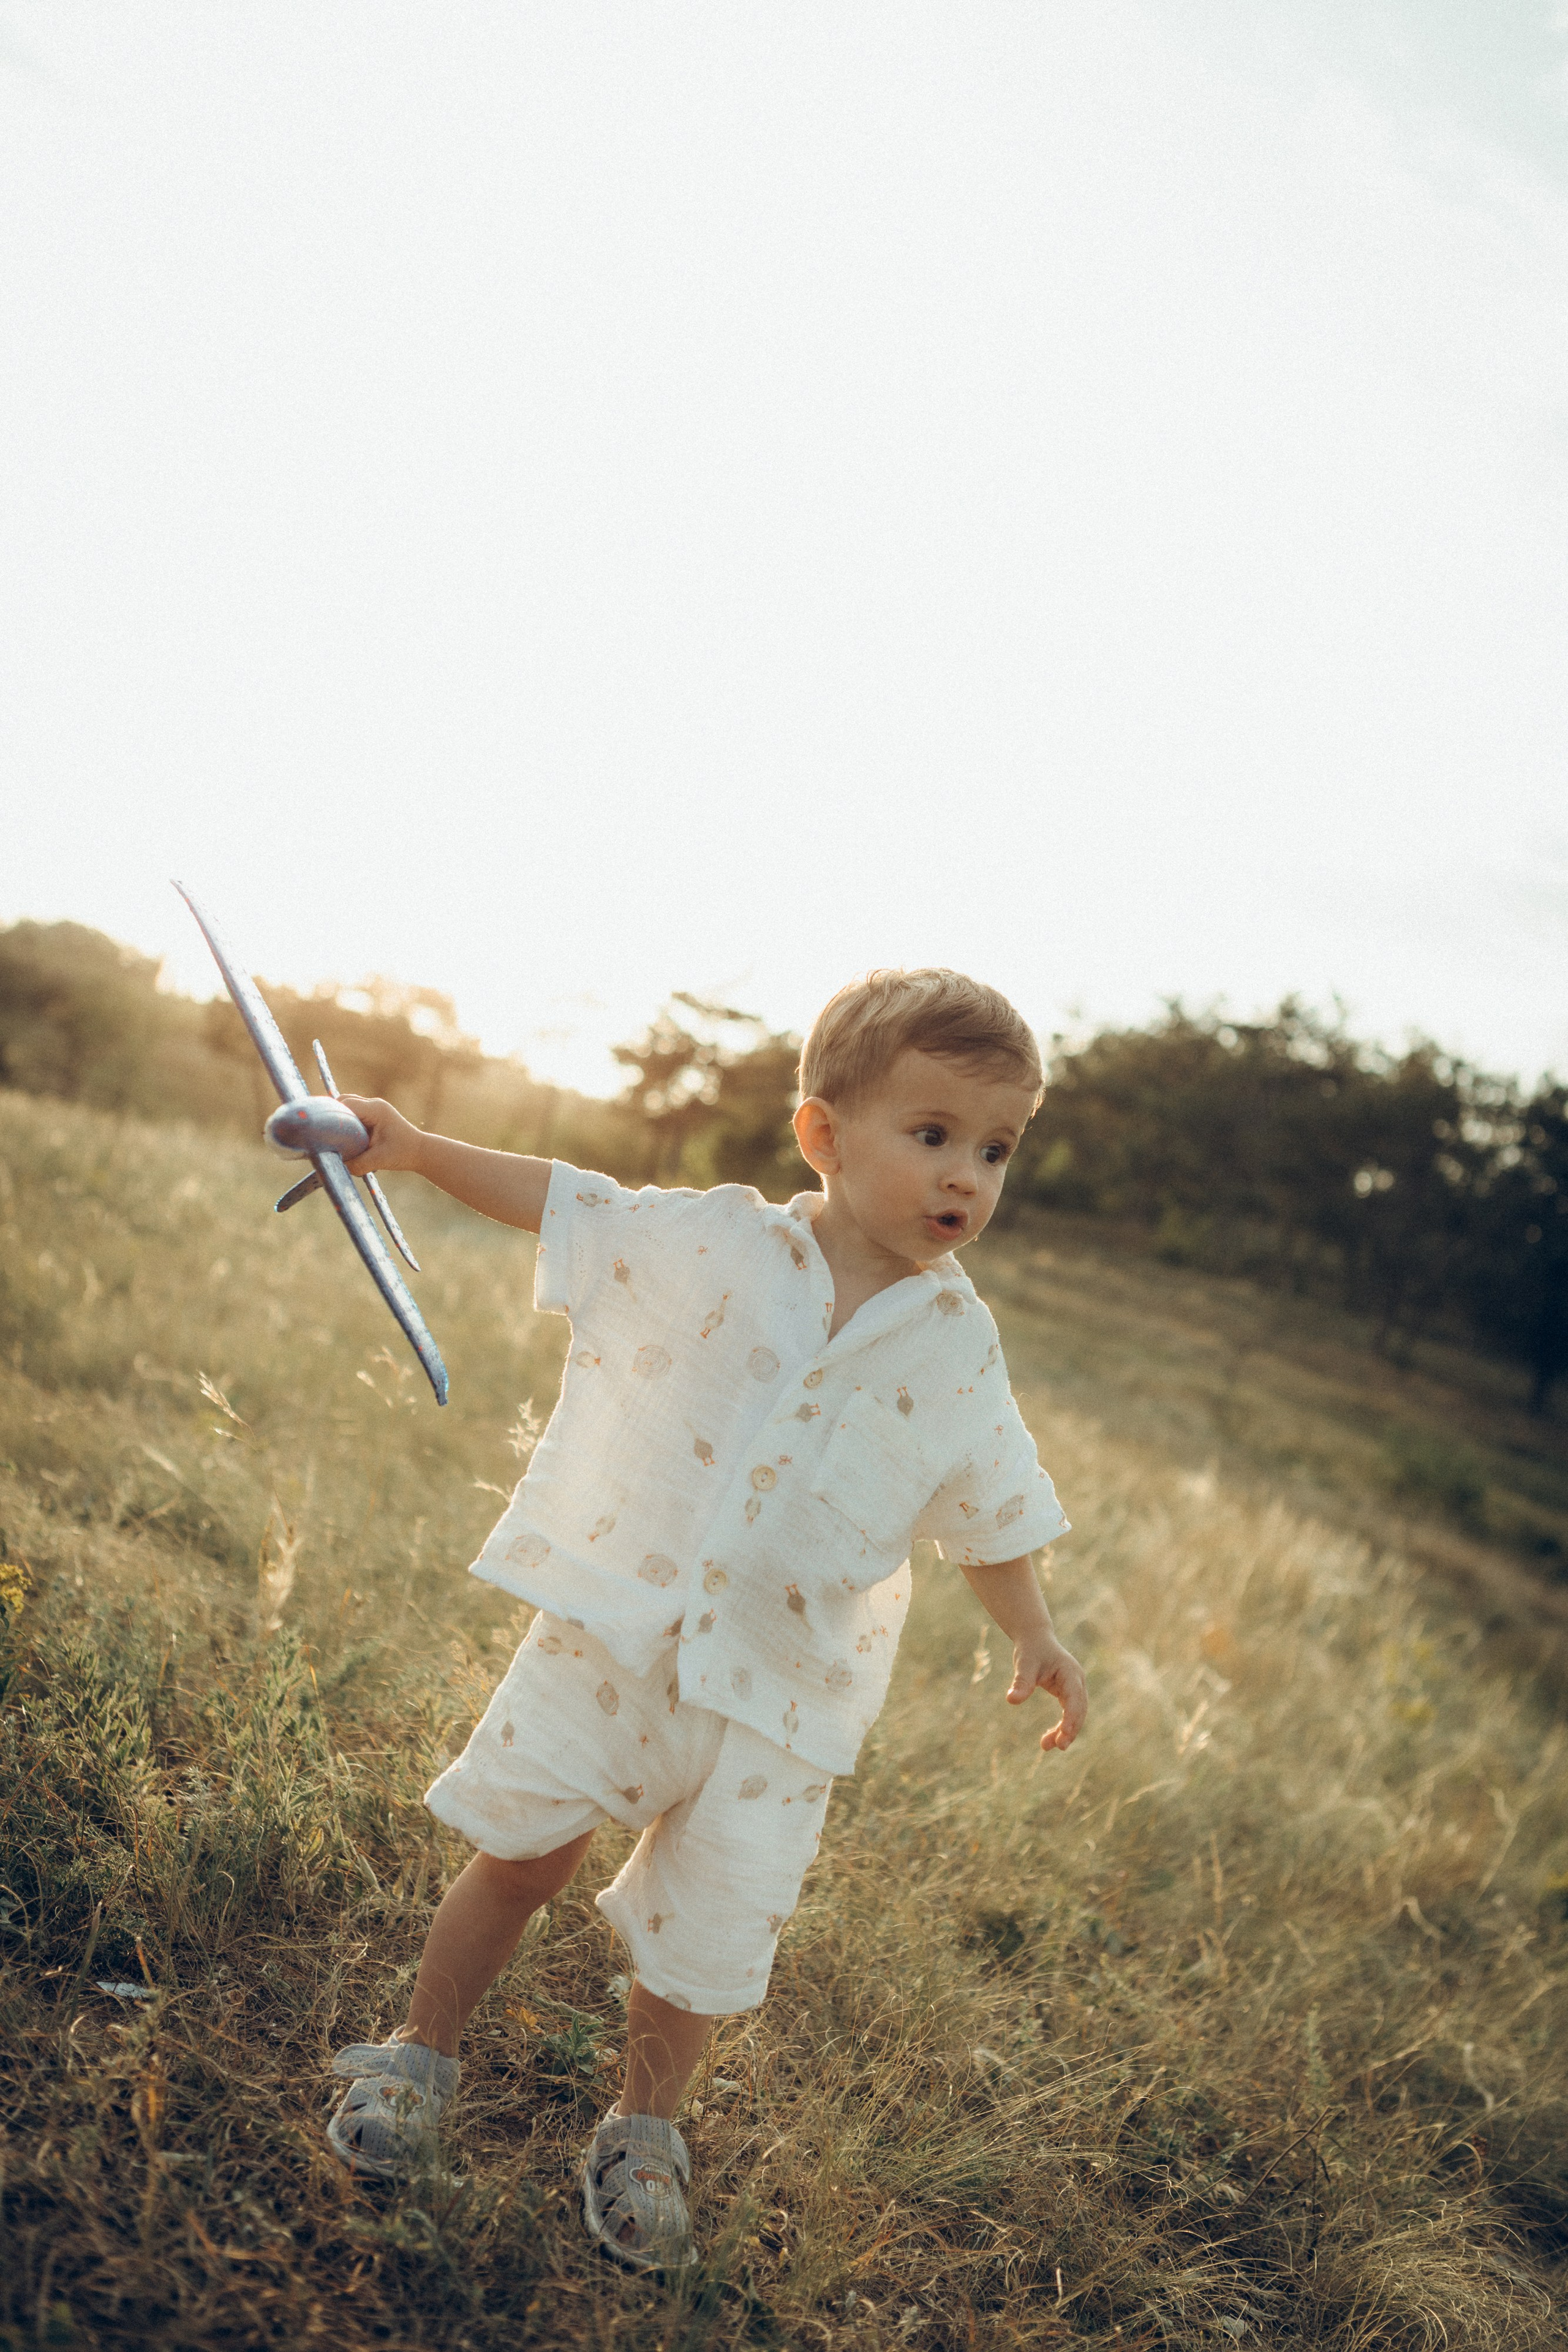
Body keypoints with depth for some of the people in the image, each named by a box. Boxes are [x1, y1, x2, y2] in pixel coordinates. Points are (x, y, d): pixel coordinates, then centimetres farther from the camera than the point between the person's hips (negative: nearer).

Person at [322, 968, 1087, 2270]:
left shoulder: (959, 1348, -1)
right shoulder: (711, 1243, -6)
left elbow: (988, 1506, 10)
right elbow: (563, 1199, 3)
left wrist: (1035, 1635, 7)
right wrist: (418, 1149, 0)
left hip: (781, 1689, 1)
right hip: (616, 1625, -1)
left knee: (711, 1928, 7)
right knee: (520, 1853, 6)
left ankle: (646, 2125, 34)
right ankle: (422, 2050, 32)